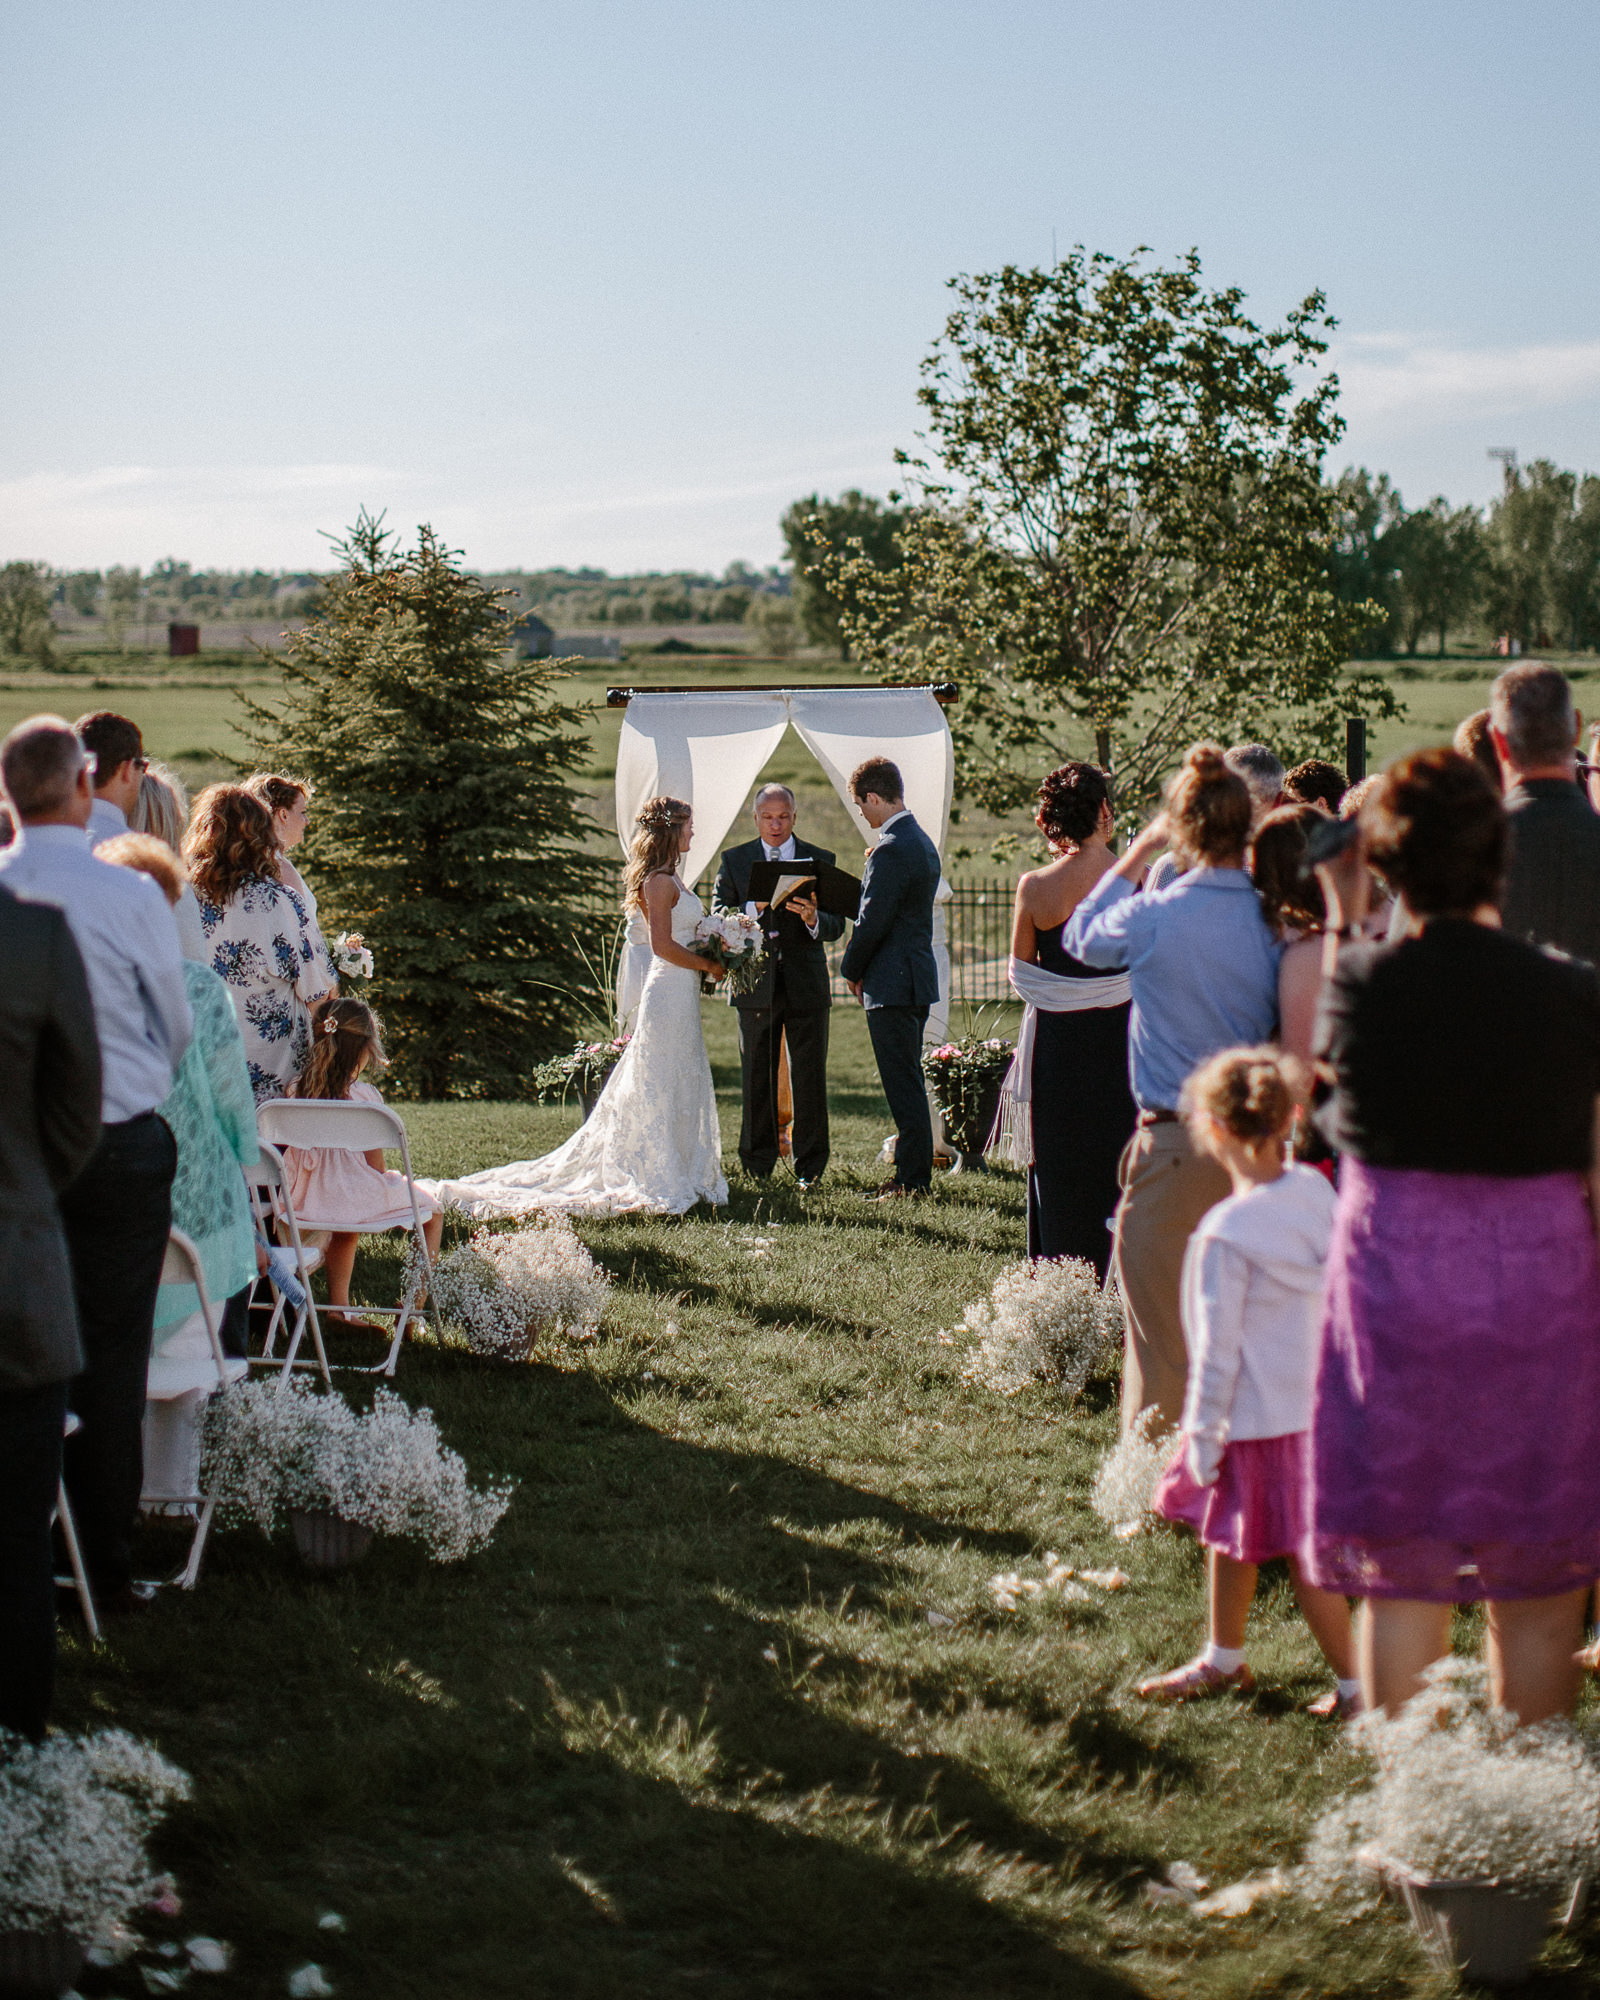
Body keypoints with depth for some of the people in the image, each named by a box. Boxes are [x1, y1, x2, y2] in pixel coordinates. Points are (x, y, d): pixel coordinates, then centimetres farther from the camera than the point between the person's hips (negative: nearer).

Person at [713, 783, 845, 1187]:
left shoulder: (820, 861, 8)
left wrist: (813, 919, -21)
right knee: (757, 1079, 5)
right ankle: (757, 1165, 14)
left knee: (810, 1079, 0)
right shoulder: (734, 861, 8)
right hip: (755, 985, 0)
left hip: (806, 986, 0)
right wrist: (756, 905, -18)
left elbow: (836, 926, 1)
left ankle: (810, 1168, 7)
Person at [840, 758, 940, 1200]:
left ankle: (912, 1179, -3)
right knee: (909, 1083, 15)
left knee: (903, 1087, -6)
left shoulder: (890, 850, -18)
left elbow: (872, 923, -17)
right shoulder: (922, 841, 14)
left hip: (892, 984, -10)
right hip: (918, 979, 10)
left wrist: (851, 971, -4)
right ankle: (915, 1174, 20)